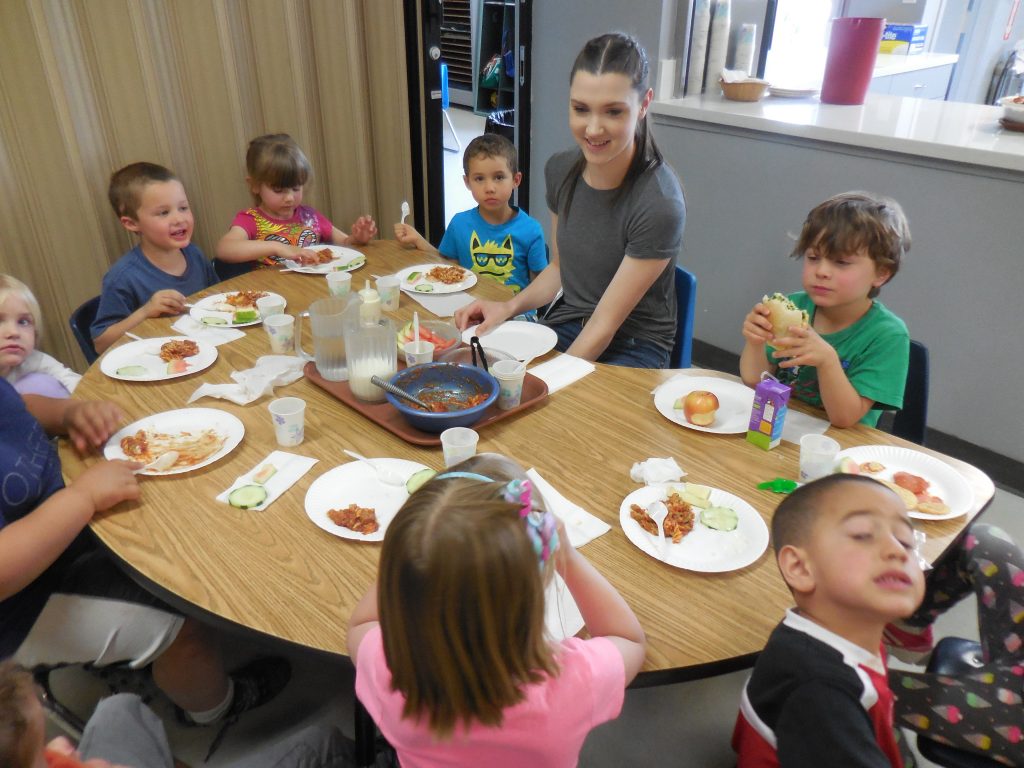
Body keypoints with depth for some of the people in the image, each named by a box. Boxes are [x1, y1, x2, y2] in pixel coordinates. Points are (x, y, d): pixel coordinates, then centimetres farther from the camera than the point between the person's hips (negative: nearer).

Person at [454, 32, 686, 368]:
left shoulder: (660, 204, -22)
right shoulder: (560, 169, -3)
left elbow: (605, 324, -18)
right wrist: (510, 306, -6)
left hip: (632, 345, -4)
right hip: (566, 325, 5)